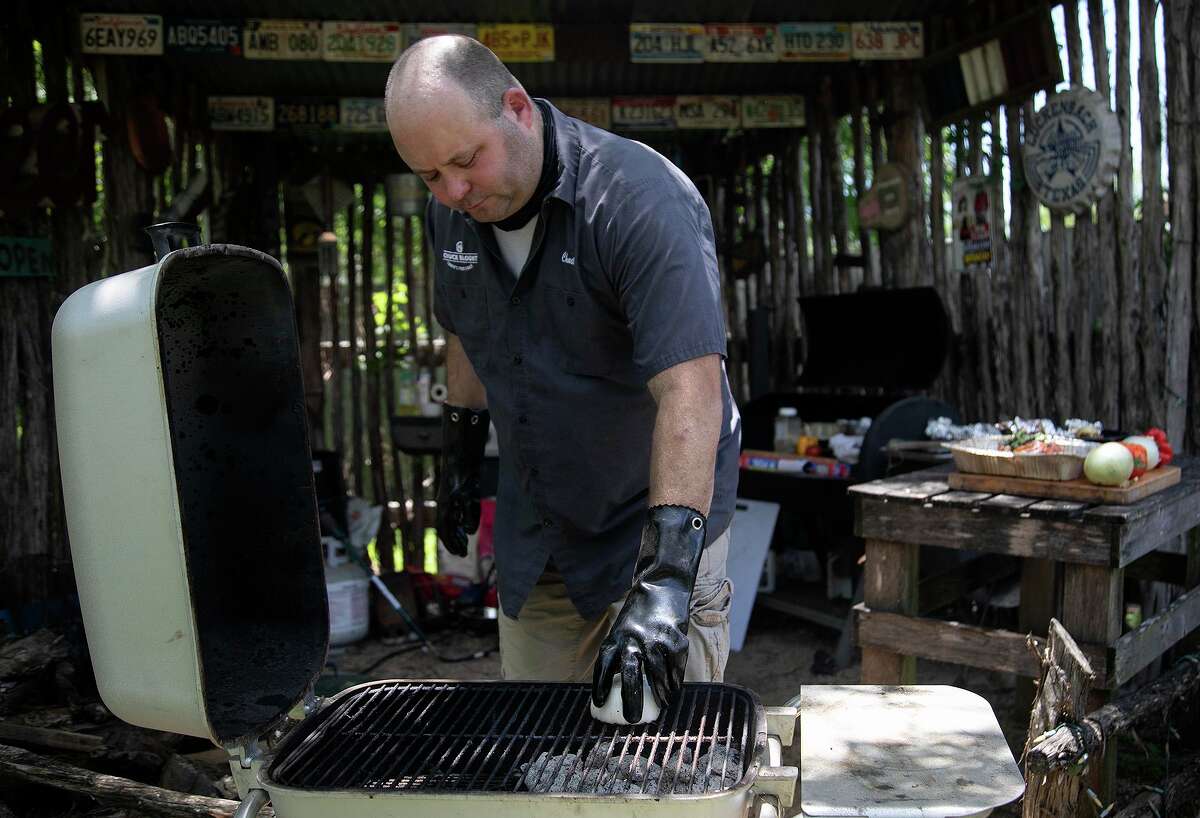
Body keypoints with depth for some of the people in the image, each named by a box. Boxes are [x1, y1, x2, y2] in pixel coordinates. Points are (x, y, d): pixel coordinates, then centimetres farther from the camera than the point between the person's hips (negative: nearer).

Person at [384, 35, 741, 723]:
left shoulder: (643, 202, -25)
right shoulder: (452, 212, -2)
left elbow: (691, 389, -34)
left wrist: (666, 575, -40)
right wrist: (460, 460, 18)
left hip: (657, 520, -6)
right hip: (533, 537, 6)